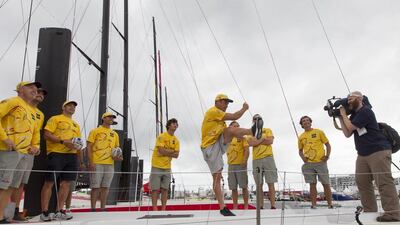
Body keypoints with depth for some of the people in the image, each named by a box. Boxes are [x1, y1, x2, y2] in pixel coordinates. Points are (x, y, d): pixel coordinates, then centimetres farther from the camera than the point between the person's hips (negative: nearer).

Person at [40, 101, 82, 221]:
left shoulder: (76, 124, 23)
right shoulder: (55, 119, 3)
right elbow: (47, 134, -7)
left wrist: (78, 146, 2)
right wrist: (63, 141, -17)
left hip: (72, 155, 6)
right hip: (56, 154, -6)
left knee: (66, 183, 3)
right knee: (49, 182, -3)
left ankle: (59, 211, 10)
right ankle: (44, 212, 4)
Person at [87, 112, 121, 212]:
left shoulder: (115, 134, 18)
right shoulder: (95, 131, 4)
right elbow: (89, 147, -2)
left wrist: (118, 156, 1)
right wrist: (91, 162, -11)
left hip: (110, 164, 5)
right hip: (97, 164, -5)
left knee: (105, 187, 7)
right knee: (96, 187, -3)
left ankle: (103, 208, 14)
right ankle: (93, 208, 5)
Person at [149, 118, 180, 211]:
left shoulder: (176, 140, 10)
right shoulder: (161, 136, -7)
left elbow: (176, 155, 3)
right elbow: (161, 151, -18)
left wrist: (166, 152, -10)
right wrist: (172, 151, -5)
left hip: (167, 168, 5)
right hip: (157, 166, -5)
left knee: (165, 189, 5)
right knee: (155, 189, -3)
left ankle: (163, 209, 11)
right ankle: (154, 209, 2)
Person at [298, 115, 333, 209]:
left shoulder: (319, 132, 6)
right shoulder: (301, 137, 12)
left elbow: (328, 145, 7)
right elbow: (300, 150, 21)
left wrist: (327, 156, -7)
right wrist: (303, 157, 1)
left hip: (321, 162, -2)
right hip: (308, 164, 2)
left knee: (326, 184, 1)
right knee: (312, 184, 3)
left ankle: (330, 205, 10)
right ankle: (313, 205, 6)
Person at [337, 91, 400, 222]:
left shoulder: (365, 111, -10)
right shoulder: (354, 115, 18)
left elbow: (350, 128, -13)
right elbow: (347, 134, 11)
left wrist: (343, 114, 0)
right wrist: (340, 118, 7)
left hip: (379, 151, -9)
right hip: (362, 154, 9)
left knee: (384, 182, -12)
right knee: (362, 182, 4)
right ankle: (370, 211, 8)